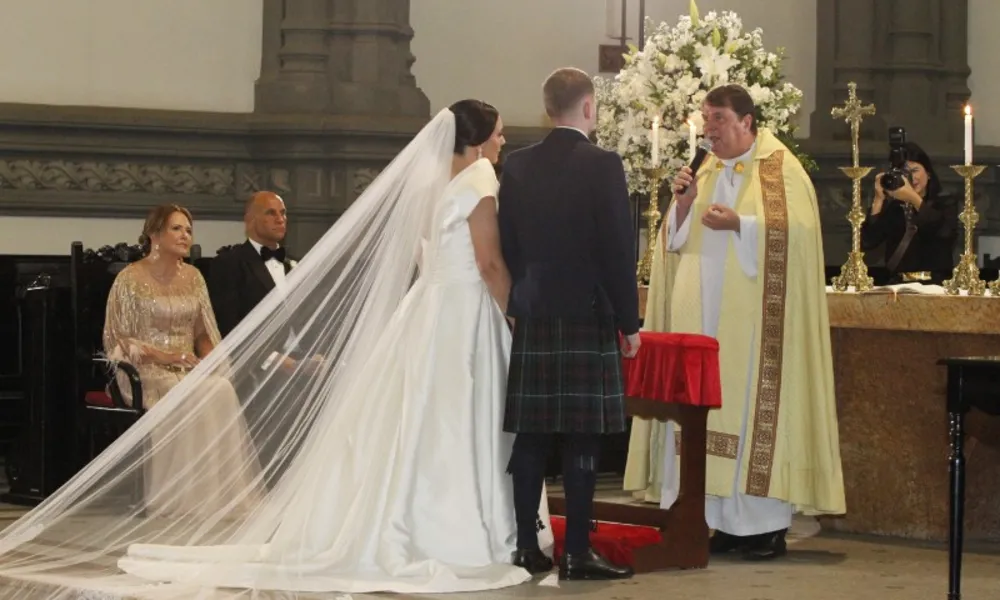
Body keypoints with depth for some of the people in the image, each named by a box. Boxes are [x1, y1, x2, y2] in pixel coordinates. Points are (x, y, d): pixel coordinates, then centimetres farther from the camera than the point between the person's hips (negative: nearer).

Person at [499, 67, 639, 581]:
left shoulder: (517, 167, 6)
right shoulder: (602, 166, -8)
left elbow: (508, 245, 9)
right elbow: (619, 250, -9)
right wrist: (629, 322, -2)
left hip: (532, 319, 5)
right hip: (588, 317, -5)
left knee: (530, 436, 7)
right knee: (581, 439, -2)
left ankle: (526, 545, 10)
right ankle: (577, 552, -2)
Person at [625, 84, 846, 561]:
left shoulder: (780, 169, -2)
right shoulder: (706, 171, 17)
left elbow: (797, 231, -12)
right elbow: (679, 242, 17)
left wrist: (739, 225, -19)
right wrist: (683, 205, -1)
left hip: (752, 319, -6)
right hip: (705, 318, 6)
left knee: (753, 409, -7)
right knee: (704, 411, 2)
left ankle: (766, 525, -2)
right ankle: (723, 521, 7)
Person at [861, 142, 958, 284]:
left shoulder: (945, 203, 10)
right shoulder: (891, 206, 10)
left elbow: (946, 232, -12)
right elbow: (867, 243, -2)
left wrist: (914, 199, -18)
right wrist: (878, 200, -7)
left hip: (937, 285, -1)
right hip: (898, 285, 1)